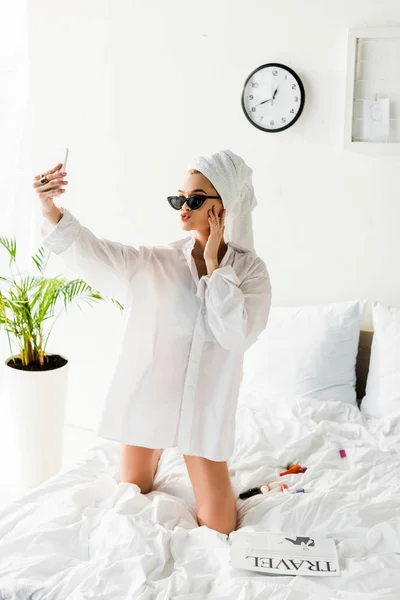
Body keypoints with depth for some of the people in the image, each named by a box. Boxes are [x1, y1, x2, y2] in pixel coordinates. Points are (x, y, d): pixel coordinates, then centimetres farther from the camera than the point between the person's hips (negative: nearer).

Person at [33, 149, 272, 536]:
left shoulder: (251, 270, -7)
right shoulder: (154, 263, -7)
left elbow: (237, 334, -21)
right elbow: (92, 253, -23)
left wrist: (214, 265, -19)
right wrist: (51, 210, -39)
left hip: (204, 404, -1)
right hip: (147, 394, 1)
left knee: (218, 528, 4)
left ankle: (211, 472, 35)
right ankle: (154, 462, 47)